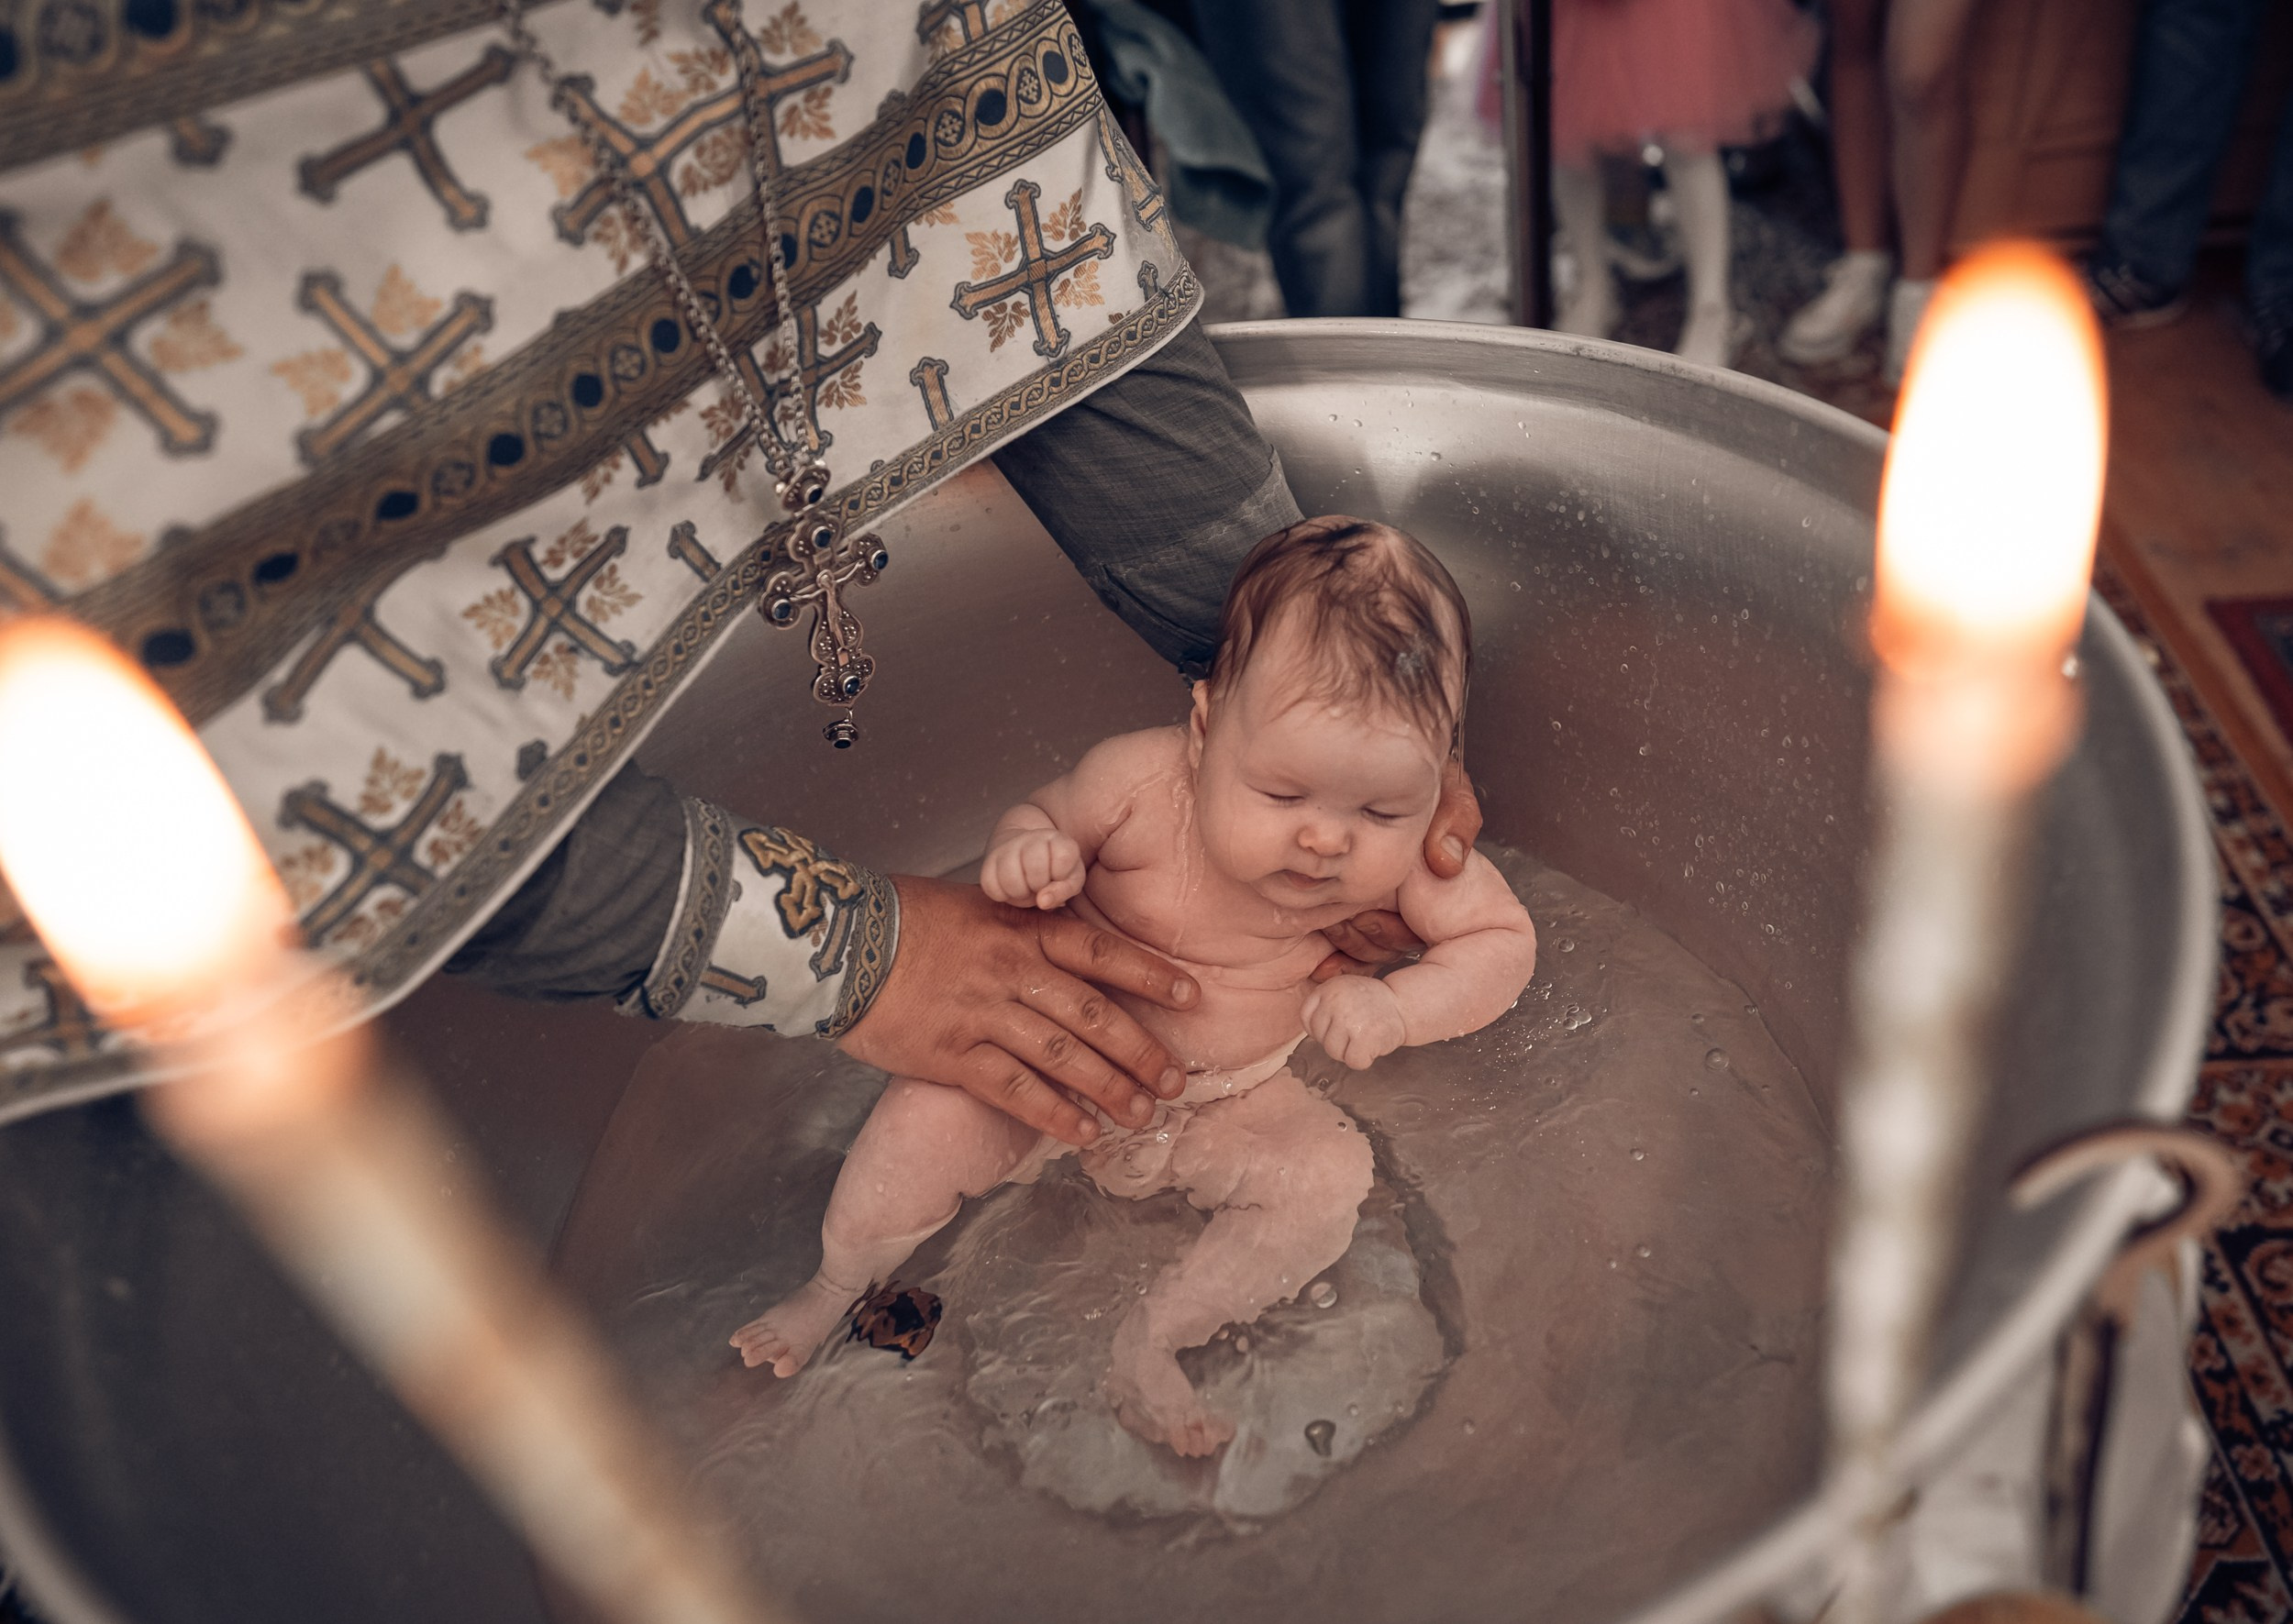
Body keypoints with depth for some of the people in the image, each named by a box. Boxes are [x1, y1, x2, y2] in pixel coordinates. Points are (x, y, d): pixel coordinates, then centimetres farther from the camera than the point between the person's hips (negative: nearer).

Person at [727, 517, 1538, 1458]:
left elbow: (1505, 939, -8)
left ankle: (1152, 1339, -7)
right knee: (930, 1114, -22)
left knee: (1327, 1177, -23)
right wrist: (1023, 850, -34)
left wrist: (1396, 1007, -26)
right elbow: (1044, 813, -8)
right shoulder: (1139, 782, -27)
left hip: (1230, 1102, 2)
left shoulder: (1406, 856, -22)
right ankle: (835, 1289, 8)